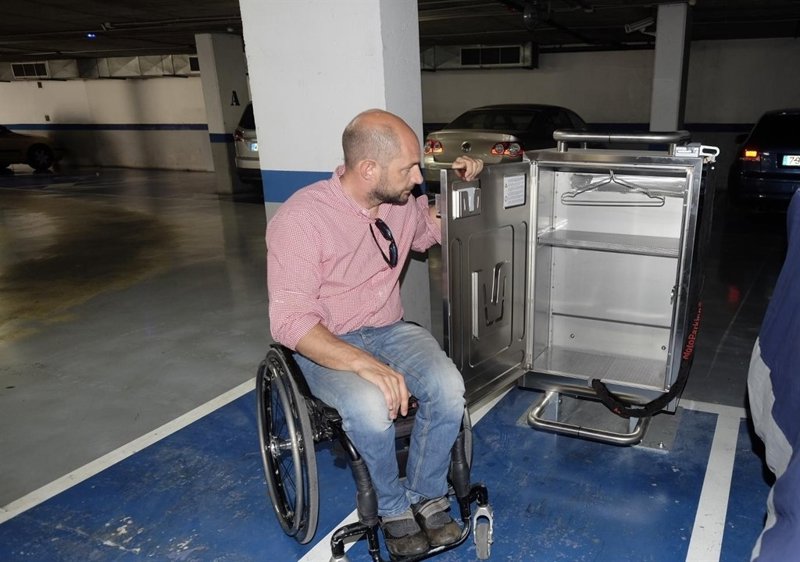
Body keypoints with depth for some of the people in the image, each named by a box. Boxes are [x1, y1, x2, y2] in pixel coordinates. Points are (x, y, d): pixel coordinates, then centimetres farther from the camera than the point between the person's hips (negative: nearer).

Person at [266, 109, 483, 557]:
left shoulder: (402, 202, -2)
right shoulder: (301, 217, -21)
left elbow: (431, 231, 23)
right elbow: (291, 319, -25)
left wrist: (458, 185, 4)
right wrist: (363, 363, -38)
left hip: (390, 330, 5)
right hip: (326, 346, -4)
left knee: (448, 387, -25)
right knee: (370, 406, -35)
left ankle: (427, 498, 0)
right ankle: (393, 508, -4)